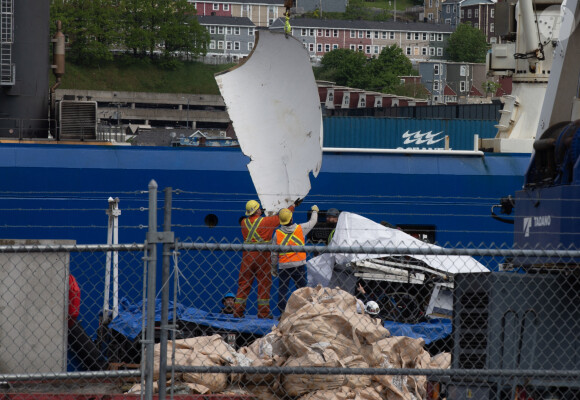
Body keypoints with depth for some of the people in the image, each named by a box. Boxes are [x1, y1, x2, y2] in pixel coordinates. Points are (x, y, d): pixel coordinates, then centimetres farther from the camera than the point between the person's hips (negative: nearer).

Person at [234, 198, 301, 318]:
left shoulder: (244, 222, 4)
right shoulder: (265, 221, -7)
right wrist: (293, 205, 16)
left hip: (247, 255, 4)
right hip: (262, 255, -4)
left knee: (243, 283, 8)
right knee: (264, 283, 3)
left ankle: (237, 310, 7)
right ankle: (263, 312, 3)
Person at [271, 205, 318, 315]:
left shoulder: (277, 233, -2)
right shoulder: (301, 229, -3)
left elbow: (274, 254, 2)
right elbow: (313, 222, 17)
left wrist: (273, 267, 15)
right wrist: (315, 211, 37)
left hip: (283, 266, 0)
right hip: (299, 265, 0)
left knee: (282, 290, 5)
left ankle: (282, 313, 1)